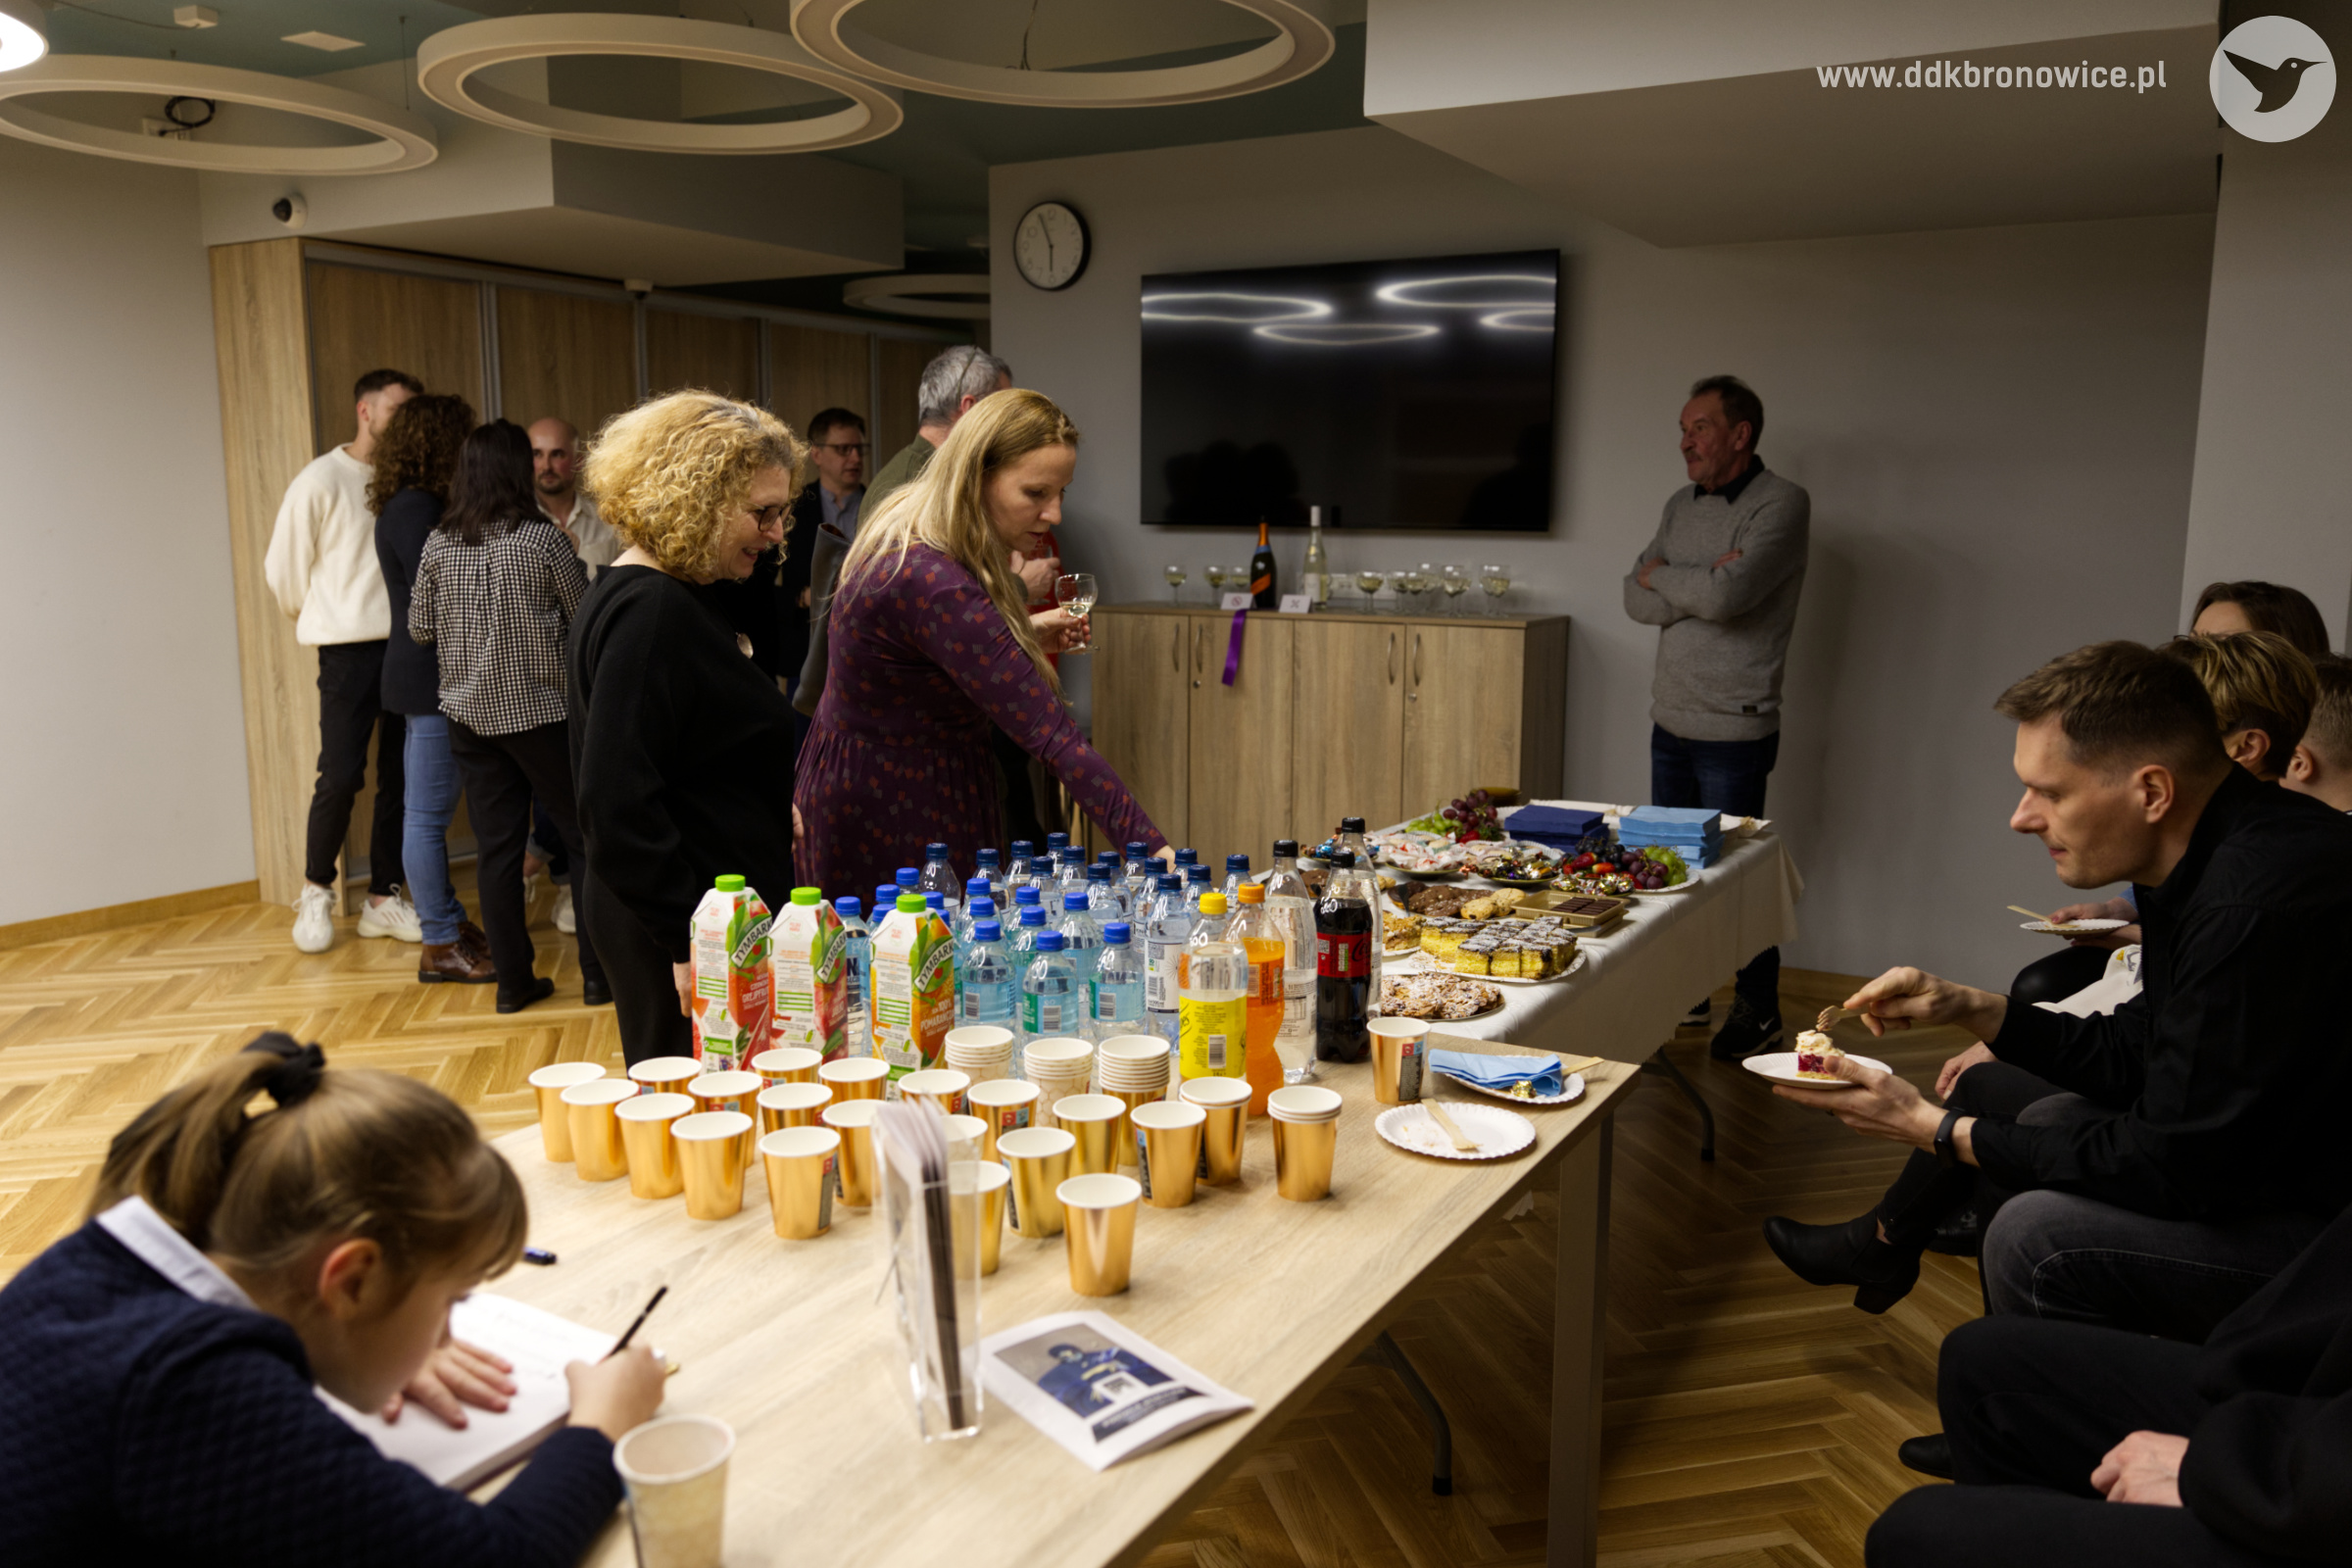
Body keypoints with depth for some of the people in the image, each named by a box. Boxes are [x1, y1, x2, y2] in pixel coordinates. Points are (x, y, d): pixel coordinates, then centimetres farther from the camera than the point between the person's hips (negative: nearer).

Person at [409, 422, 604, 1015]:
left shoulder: (438, 544, 1)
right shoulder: (541, 537, -11)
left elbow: (419, 627, 8)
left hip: (469, 713, 4)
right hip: (540, 709, -4)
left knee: (495, 847, 8)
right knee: (584, 837, 7)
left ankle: (514, 980, 13)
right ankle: (598, 972, 11)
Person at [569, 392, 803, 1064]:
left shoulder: (663, 599, 12)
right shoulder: (649, 612, -19)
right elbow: (618, 800, -24)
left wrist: (772, 810, 19)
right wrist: (689, 944, -23)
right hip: (686, 936, -10)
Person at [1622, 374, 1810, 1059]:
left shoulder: (1781, 505, -12)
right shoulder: (1681, 505, 12)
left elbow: (1726, 598, -26)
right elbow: (1637, 600, 3)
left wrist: (1660, 574, -8)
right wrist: (1702, 584, -14)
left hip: (1733, 729, -7)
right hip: (1670, 719, 7)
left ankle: (1759, 1013, 16)